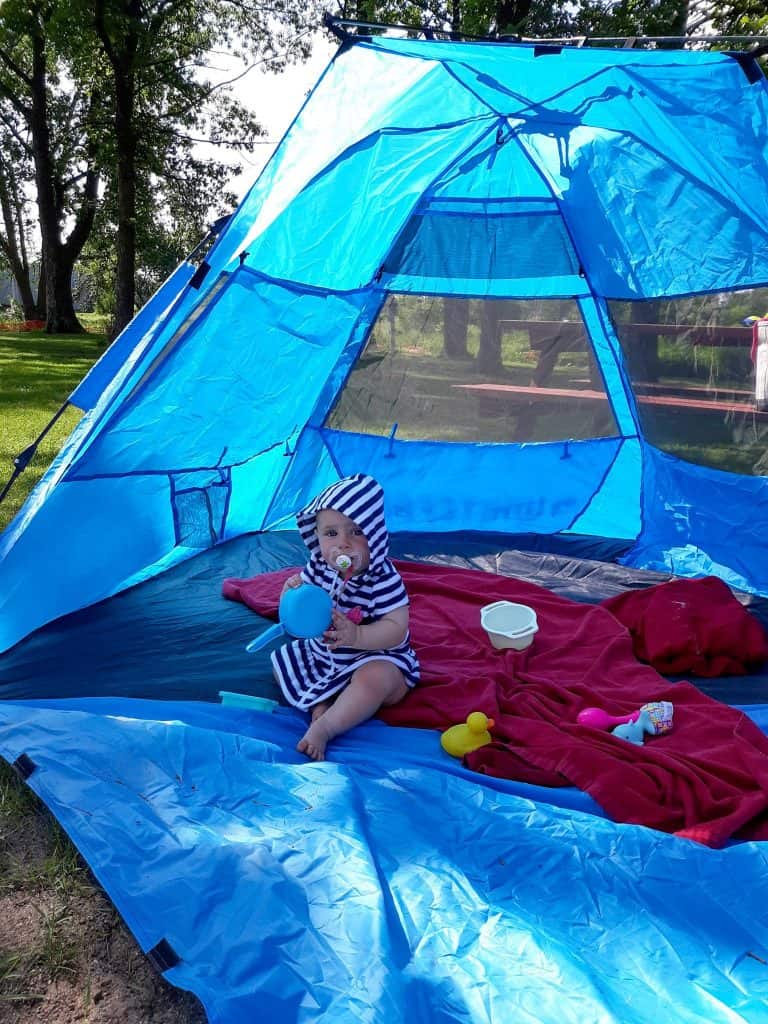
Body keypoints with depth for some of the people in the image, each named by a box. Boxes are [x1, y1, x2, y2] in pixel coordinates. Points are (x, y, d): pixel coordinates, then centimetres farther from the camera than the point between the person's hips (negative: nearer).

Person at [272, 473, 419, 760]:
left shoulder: (384, 578, -26)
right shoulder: (318, 566, -10)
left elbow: (396, 628, -29)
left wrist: (355, 636, -43)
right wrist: (291, 593, -24)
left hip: (376, 657, -7)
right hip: (323, 654, 7)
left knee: (372, 680, -37)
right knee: (281, 659, 9)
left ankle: (323, 728, -30)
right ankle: (321, 705, -7)